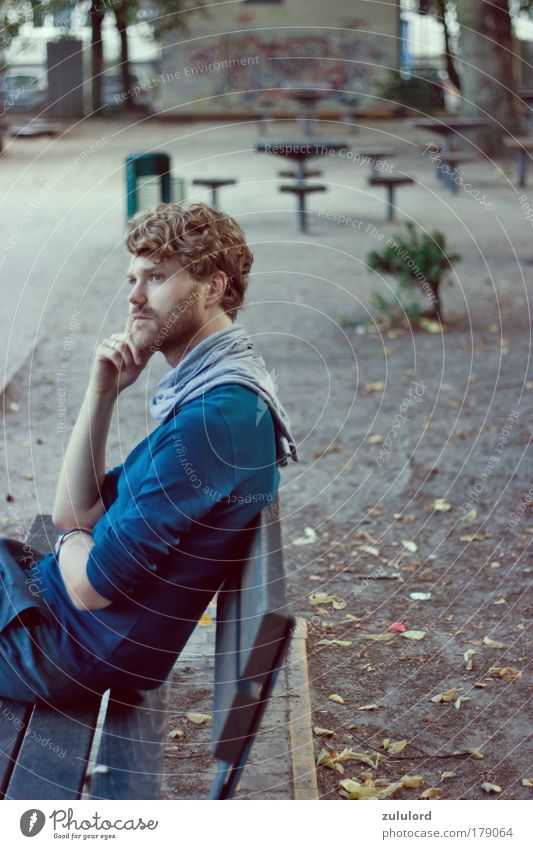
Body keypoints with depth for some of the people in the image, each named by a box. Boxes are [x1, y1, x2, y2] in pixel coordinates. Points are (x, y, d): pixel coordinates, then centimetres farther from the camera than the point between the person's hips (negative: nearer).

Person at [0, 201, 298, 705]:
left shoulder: (215, 417, -27)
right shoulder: (205, 390, 6)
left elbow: (92, 585, -25)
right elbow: (73, 512, 6)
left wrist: (71, 542, -1)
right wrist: (102, 392, -4)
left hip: (76, 646, -9)